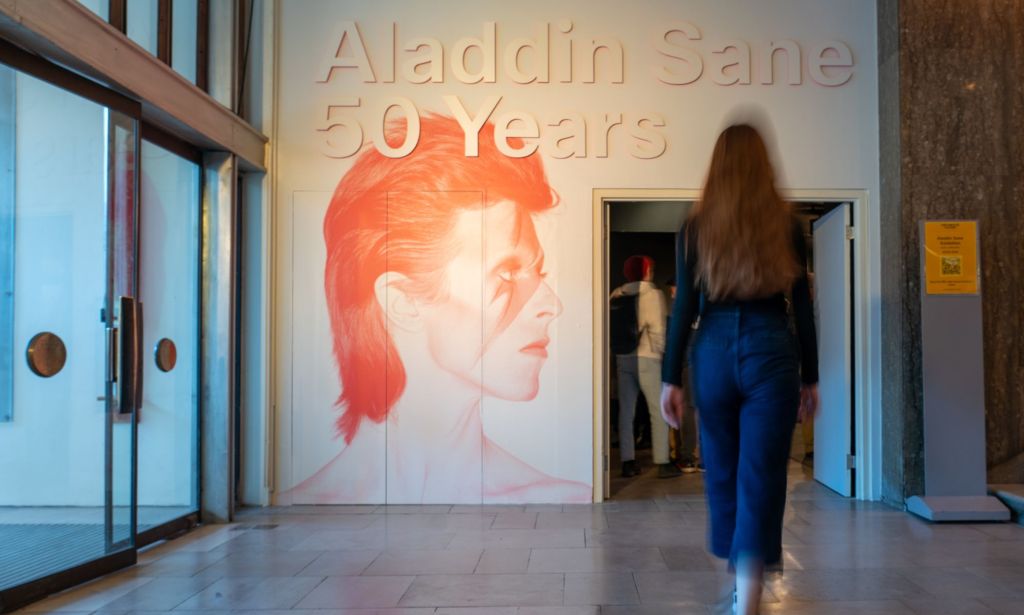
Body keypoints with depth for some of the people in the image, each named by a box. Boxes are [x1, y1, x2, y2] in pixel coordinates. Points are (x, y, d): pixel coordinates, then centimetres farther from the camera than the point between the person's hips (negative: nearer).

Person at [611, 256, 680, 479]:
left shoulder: (617, 295, 9)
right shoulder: (653, 293, -3)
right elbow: (657, 329, -9)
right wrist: (660, 352, 1)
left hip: (623, 358, 4)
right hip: (646, 358, -4)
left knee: (626, 412, 7)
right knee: (658, 412, 3)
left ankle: (628, 462, 8)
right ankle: (663, 463, 3)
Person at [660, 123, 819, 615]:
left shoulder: (695, 228, 2)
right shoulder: (786, 225, 3)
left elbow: (684, 307, -2)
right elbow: (803, 309, 4)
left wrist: (671, 379, 2)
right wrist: (810, 377, 12)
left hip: (713, 352, 1)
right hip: (770, 352, -1)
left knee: (722, 472, 16)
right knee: (761, 478, 0)